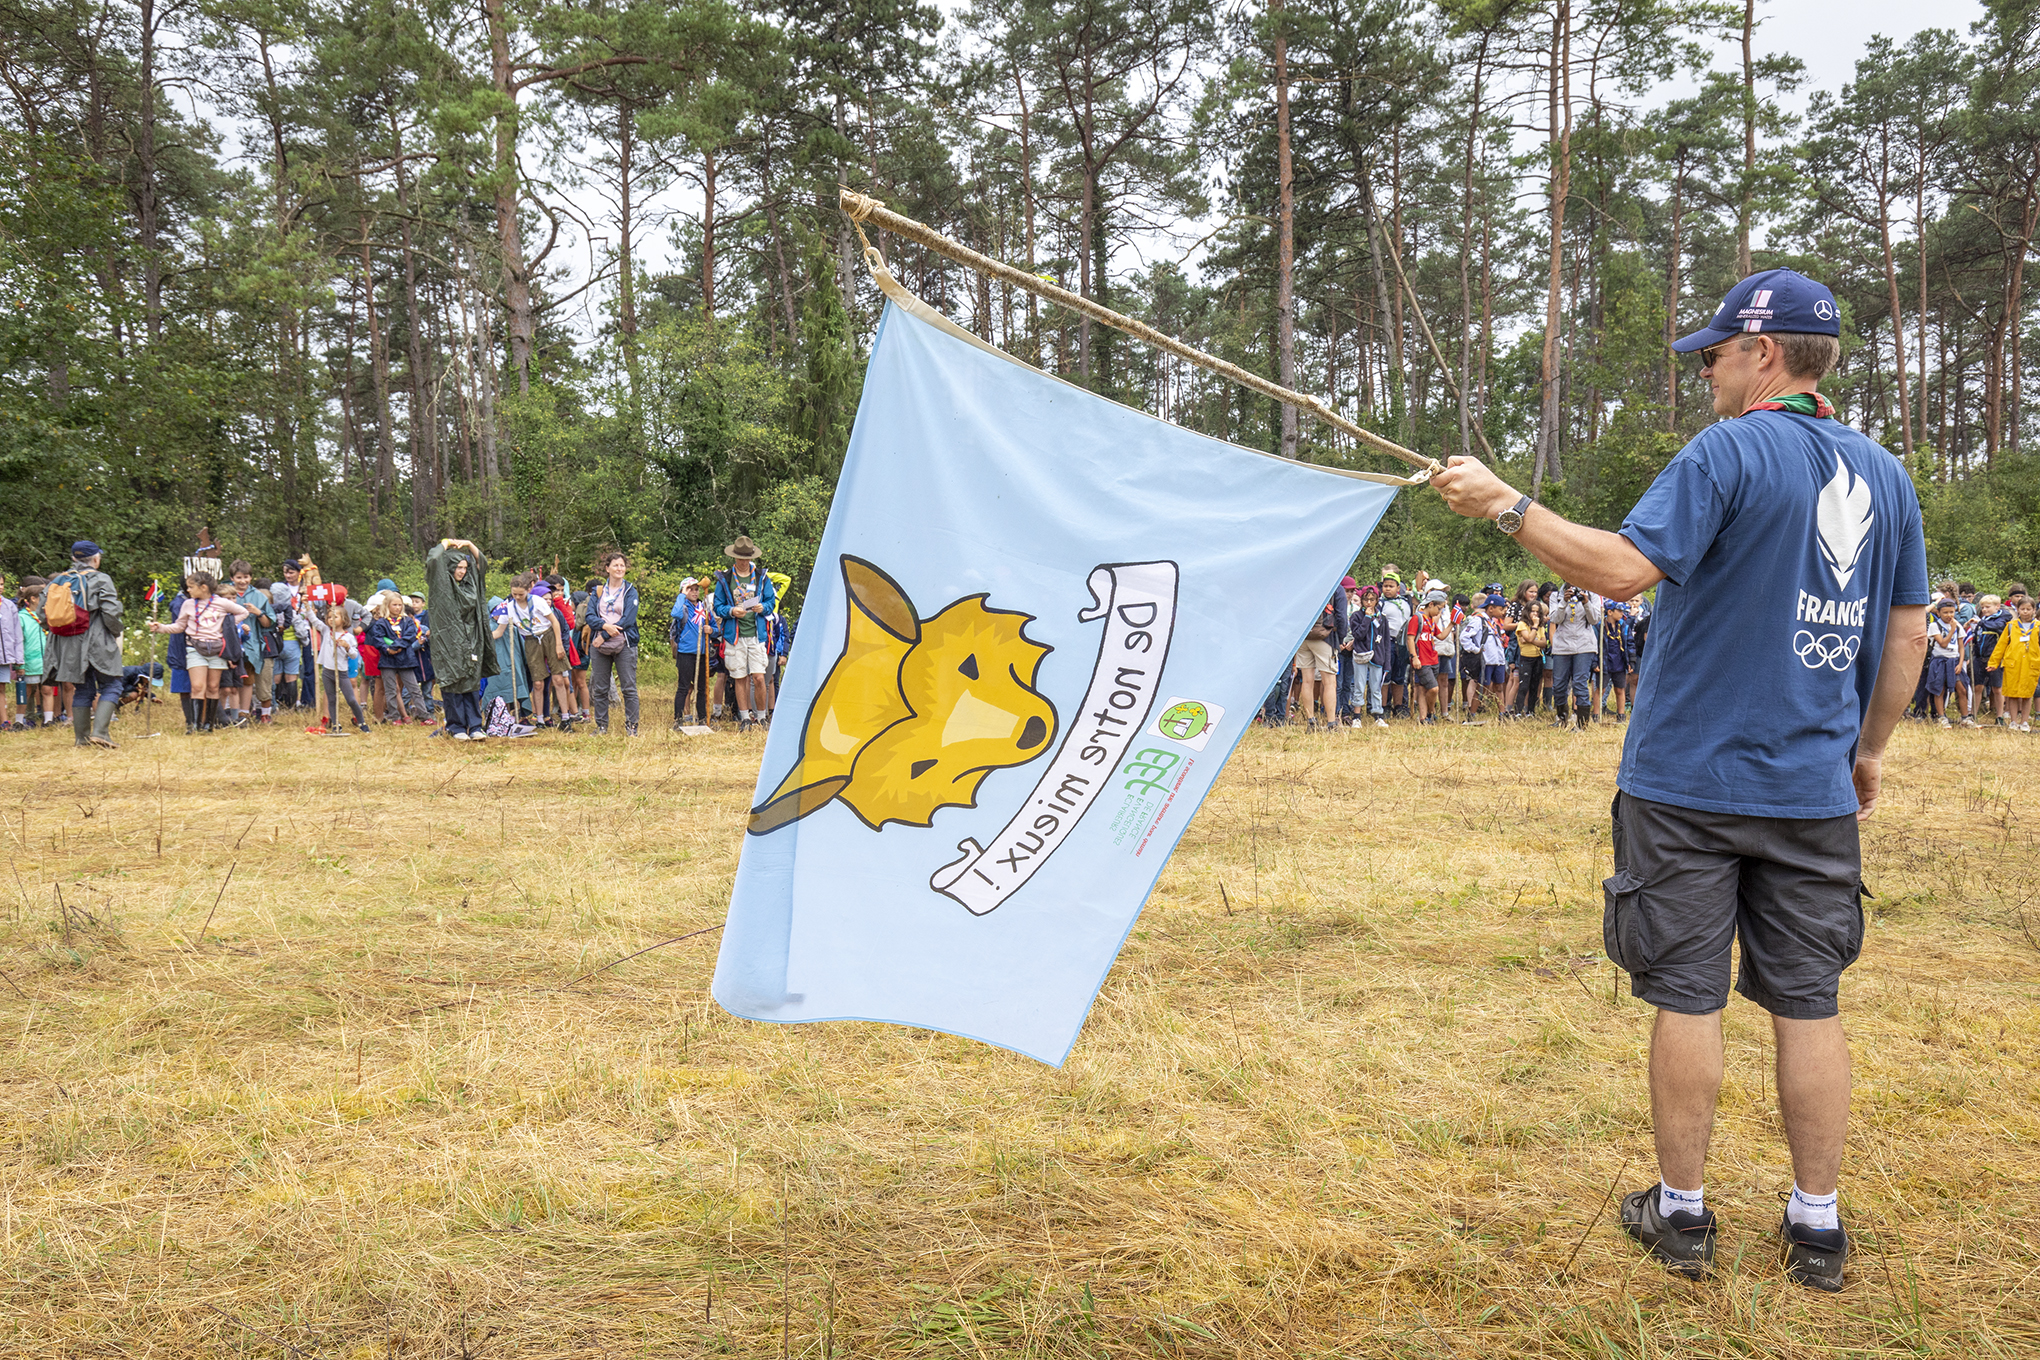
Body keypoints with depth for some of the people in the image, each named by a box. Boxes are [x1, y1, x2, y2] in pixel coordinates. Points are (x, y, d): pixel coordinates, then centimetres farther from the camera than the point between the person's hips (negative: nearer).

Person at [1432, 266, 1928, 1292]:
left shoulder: (1727, 451, -10)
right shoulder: (1886, 475, 10)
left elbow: (1624, 568, -21)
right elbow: (1908, 630, 14)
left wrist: (1505, 505, -14)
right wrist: (1870, 748, 23)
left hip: (1691, 781, -5)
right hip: (1816, 792, 6)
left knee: (1687, 997, 5)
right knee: (1809, 1003, 10)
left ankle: (1682, 1212, 16)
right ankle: (1817, 1227, 18)